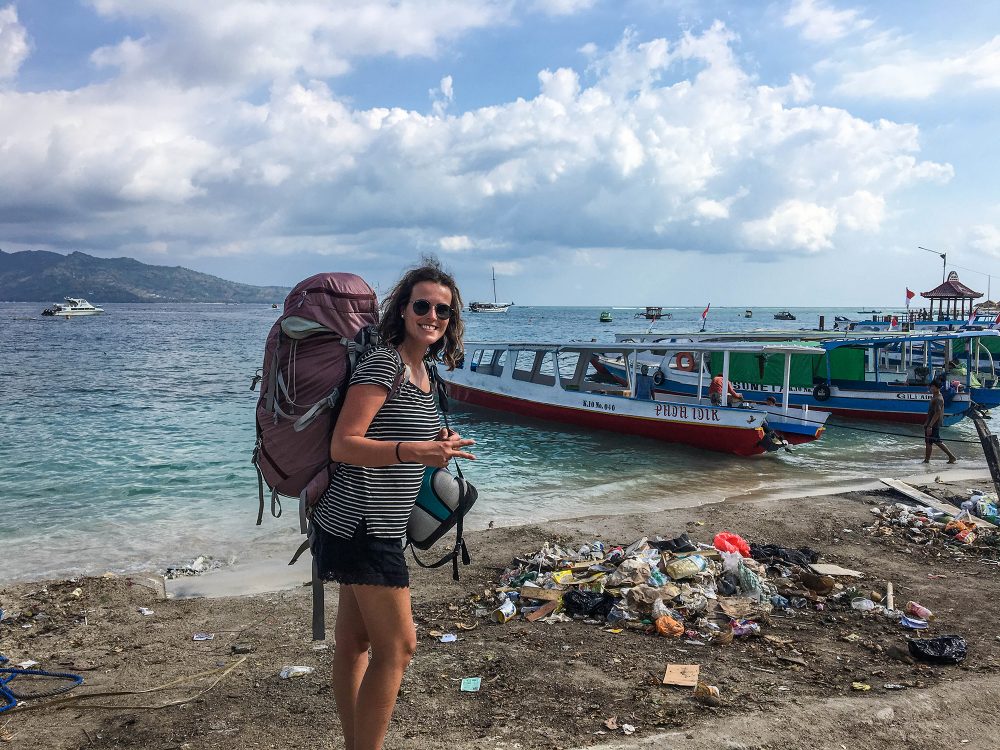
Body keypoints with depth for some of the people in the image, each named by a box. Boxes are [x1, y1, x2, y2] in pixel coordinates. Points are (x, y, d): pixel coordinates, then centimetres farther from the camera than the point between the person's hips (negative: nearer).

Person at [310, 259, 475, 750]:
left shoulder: (423, 370, 12)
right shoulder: (384, 364, -16)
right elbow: (343, 445, -21)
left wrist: (436, 447, 7)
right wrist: (414, 451, -32)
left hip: (377, 525, 9)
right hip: (362, 524, -9)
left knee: (354, 643, 16)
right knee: (397, 648, -4)